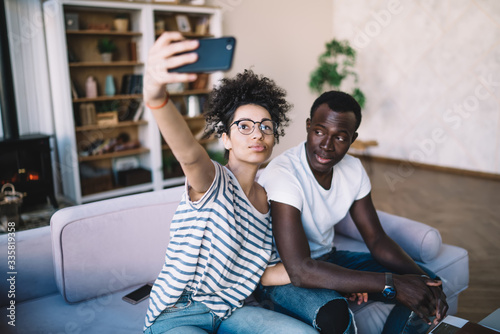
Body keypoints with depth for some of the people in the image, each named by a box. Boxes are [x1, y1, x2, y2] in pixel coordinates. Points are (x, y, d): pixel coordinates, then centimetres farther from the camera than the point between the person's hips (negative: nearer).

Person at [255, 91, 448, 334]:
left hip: (326, 260, 7)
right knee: (333, 313, -38)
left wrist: (421, 278, -19)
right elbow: (300, 271, -36)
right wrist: (392, 284, -35)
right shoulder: (282, 174, -30)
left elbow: (376, 239, 0)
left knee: (423, 290, -3)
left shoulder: (352, 169, -5)